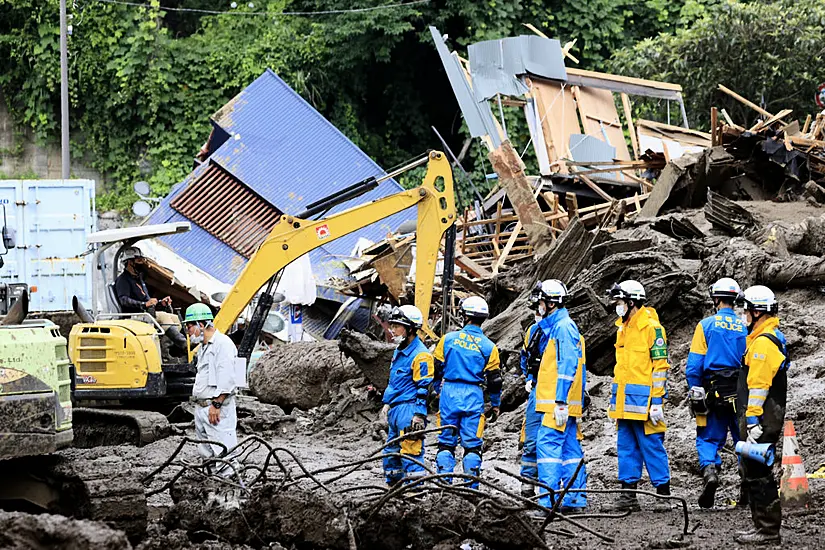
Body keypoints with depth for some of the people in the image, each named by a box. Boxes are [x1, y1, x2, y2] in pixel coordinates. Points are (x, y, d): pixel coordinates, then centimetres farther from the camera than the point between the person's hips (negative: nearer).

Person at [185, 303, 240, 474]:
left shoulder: (223, 343, -11)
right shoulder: (204, 347, 22)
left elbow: (226, 379, -19)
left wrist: (216, 404, -22)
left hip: (218, 409, -10)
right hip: (201, 407, 10)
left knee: (223, 453, -13)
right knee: (206, 453, 11)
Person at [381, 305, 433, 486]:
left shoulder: (420, 355, -14)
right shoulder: (399, 351, 17)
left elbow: (425, 388, -16)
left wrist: (420, 415, -19)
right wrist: (387, 403, 25)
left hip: (410, 408, -10)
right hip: (395, 408, 10)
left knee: (410, 450, -12)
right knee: (391, 451, 15)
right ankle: (393, 487, 24)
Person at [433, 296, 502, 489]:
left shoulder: (448, 338, 0)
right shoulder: (488, 347, -1)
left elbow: (436, 369, 6)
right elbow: (494, 380, 2)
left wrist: (437, 391, 21)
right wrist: (495, 405, 14)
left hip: (449, 393, 1)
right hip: (473, 396, -1)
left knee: (446, 442, 8)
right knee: (472, 444, 4)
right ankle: (471, 487, 1)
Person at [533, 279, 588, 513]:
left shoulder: (563, 327, -13)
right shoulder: (555, 326, 19)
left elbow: (568, 365, -19)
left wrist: (560, 401, -23)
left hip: (559, 401, -11)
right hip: (561, 403, 11)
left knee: (548, 445, -13)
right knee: (569, 448, 9)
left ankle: (549, 501, -17)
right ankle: (575, 500, 11)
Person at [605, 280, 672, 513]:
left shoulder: (651, 327, -10)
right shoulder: (623, 327, 16)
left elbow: (660, 366, -12)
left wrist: (657, 402, -16)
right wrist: (614, 398, 21)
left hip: (643, 401, -8)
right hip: (624, 402, 9)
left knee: (651, 446, -5)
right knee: (626, 447, 9)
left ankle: (663, 494, 0)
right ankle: (628, 495, 13)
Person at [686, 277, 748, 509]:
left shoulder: (706, 325, -3)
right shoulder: (746, 327, 2)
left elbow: (694, 364, -5)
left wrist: (694, 394, 1)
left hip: (714, 391, -2)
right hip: (742, 393, 2)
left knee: (709, 438, 7)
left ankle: (709, 470, -18)